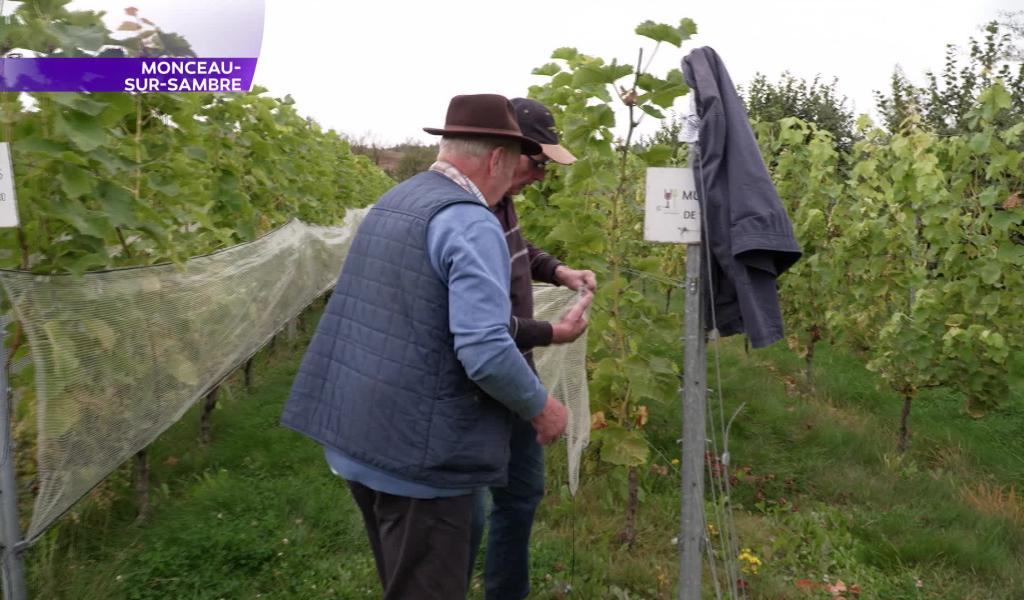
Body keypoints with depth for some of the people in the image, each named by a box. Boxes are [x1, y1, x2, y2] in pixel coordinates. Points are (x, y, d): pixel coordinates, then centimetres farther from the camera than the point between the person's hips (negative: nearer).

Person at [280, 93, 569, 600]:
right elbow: (486, 352, -26)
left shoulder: (392, 202, 11)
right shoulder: (472, 223, -17)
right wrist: (540, 406, -8)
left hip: (357, 437, 9)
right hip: (418, 454, -9)